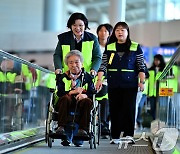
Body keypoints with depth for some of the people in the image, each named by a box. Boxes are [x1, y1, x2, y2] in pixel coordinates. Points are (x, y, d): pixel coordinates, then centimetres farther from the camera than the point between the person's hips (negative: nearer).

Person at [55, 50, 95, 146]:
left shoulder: (87, 77, 14)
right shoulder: (63, 77, 14)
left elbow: (92, 92, 2)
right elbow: (59, 93, -1)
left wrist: (85, 95, -21)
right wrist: (72, 92, -17)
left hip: (80, 104, 0)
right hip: (67, 103, 0)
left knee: (88, 101, -32)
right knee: (65, 98, -33)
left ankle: (82, 129, -33)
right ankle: (61, 127, -37)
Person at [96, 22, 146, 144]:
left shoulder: (135, 47, 5)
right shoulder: (109, 48, 10)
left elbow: (141, 67, 4)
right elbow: (103, 65, 5)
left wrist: (142, 81, -5)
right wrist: (99, 79, -6)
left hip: (130, 84, -2)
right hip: (113, 85, 2)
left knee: (129, 109, -7)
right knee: (114, 110, 3)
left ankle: (128, 134, -2)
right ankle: (115, 136, 8)